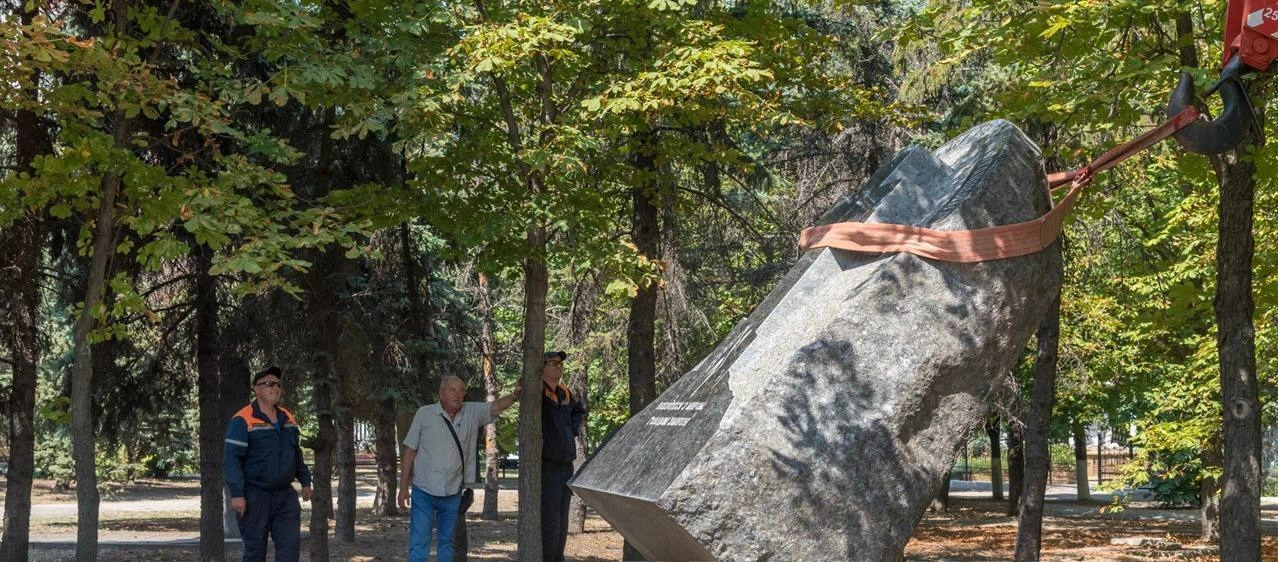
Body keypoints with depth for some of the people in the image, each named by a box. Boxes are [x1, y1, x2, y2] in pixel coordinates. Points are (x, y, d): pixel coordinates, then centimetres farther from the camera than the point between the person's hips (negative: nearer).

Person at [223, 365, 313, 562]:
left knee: (290, 545, -3)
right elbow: (231, 459, -15)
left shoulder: (288, 418, 11)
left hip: (285, 495, 6)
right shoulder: (243, 421, -11)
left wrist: (305, 481, 19)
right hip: (255, 497, -6)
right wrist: (237, 494, -21)